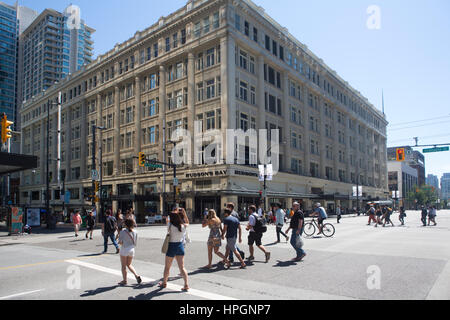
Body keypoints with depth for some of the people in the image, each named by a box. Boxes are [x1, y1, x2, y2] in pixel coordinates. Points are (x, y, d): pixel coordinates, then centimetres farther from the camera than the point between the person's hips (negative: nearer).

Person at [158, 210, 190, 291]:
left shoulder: (170, 225, -15)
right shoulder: (183, 226, -5)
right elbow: (187, 223, 18)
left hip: (172, 246, -3)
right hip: (180, 246, 3)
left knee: (167, 267, 16)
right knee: (182, 267, 6)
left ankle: (164, 283, 33)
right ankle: (186, 285, -1)